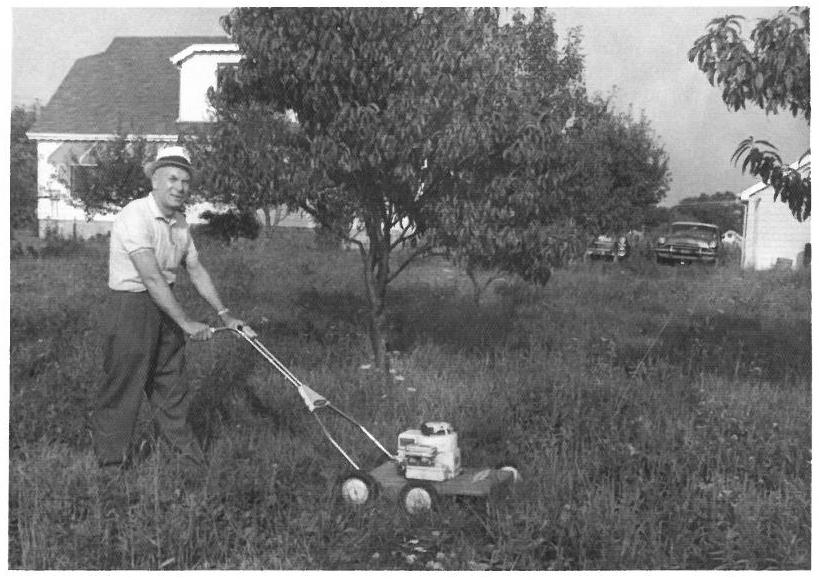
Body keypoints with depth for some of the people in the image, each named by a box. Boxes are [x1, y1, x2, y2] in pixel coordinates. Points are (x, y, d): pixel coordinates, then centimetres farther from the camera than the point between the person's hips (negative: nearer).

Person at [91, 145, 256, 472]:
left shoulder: (180, 222, 7)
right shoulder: (135, 216, -20)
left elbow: (196, 270, 14)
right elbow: (152, 278, -25)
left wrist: (224, 314, 11)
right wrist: (186, 322, -26)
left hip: (166, 307, 8)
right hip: (130, 308, -8)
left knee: (172, 390, 17)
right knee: (123, 393, 1)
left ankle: (189, 459, 29)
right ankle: (111, 466, 18)